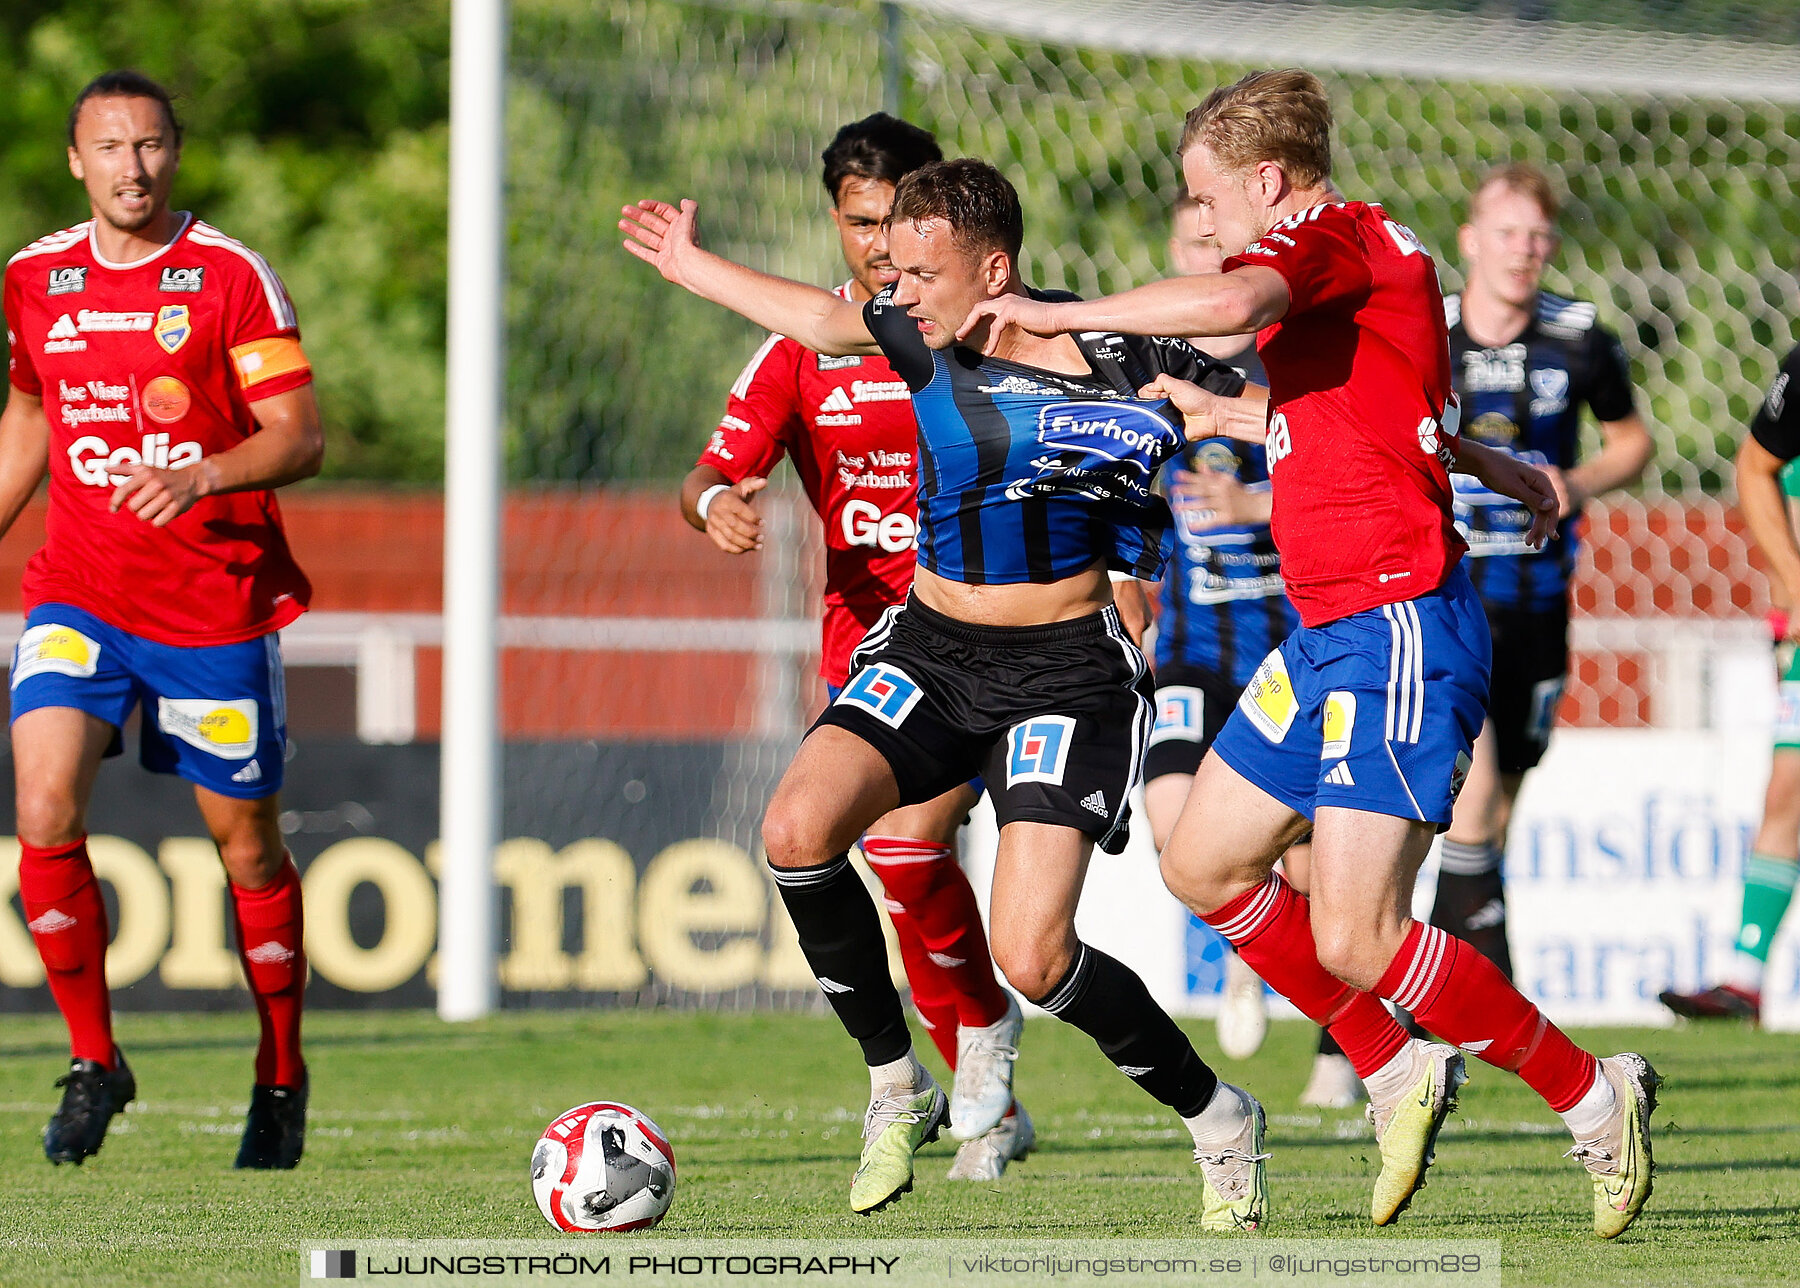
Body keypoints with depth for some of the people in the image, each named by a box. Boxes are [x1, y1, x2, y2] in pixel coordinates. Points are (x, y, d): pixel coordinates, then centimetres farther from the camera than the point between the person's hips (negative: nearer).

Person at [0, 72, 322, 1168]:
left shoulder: (232, 277, -6)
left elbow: (300, 438, -10)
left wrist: (202, 474, -27)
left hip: (218, 603, -2)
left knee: (247, 842, 6)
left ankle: (282, 1079, 25)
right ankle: (94, 1061, -3)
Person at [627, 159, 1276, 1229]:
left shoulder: (1117, 361, -14)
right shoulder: (921, 333, 1)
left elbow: (1279, 415, -6)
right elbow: (821, 318, 22)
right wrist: (690, 263, 35)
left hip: (1067, 670, -6)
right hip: (927, 651, 6)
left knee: (1031, 958, -17)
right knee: (799, 829, -20)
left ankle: (1218, 1118, 8)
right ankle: (898, 1085, 1)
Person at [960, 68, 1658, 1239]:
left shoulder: (1334, 234, -12)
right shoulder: (1371, 259, 17)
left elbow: (1230, 302, -34)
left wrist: (1058, 316, -23)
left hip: (1396, 624, -10)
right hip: (1334, 630, 10)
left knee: (1354, 942, -13)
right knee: (1204, 864, 14)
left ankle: (1595, 1097, 1)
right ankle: (1398, 1074, 22)